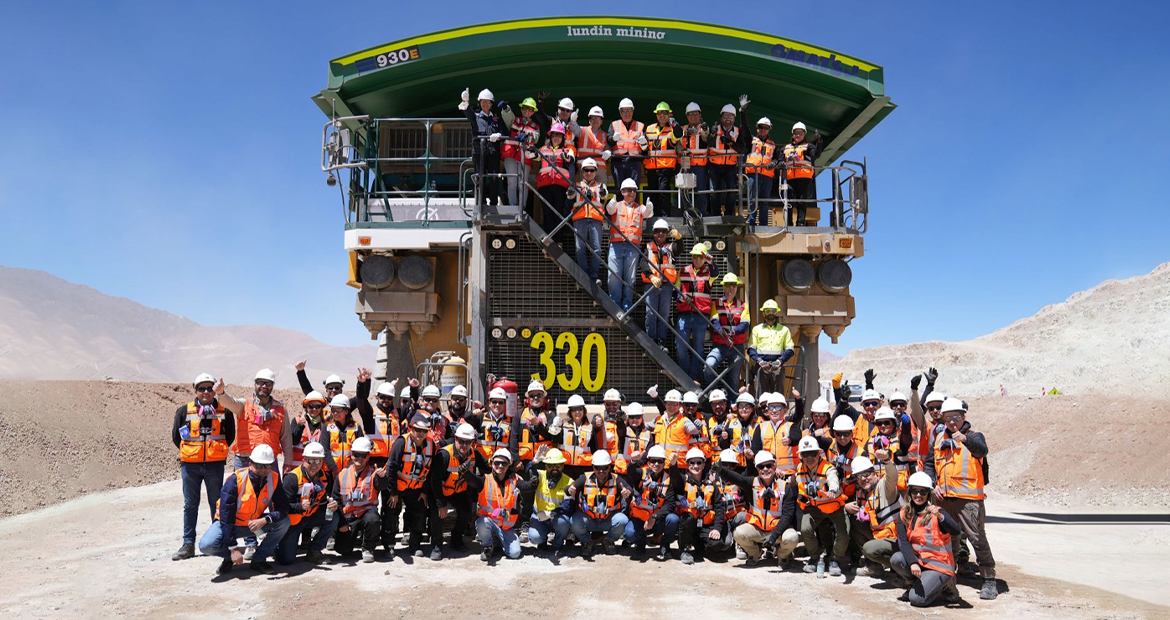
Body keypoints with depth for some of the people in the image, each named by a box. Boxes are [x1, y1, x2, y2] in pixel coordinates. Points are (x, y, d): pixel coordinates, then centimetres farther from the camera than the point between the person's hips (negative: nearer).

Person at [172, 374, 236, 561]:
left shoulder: (224, 412, 2)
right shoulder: (184, 411, 2)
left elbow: (230, 437, 11)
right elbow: (175, 436, 10)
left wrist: (217, 452, 4)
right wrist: (190, 452, 7)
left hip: (215, 465, 0)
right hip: (190, 465, 1)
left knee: (217, 504, 7)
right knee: (190, 505, 7)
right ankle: (188, 544, 13)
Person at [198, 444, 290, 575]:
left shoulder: (273, 480, -12)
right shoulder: (235, 480, -24)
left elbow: (283, 507, -14)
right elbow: (225, 515, -23)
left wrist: (265, 520, -35)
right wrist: (233, 548, -24)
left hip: (255, 523, 3)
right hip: (230, 524, -3)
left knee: (284, 522, -21)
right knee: (206, 545, -30)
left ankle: (258, 559, -6)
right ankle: (230, 557, 4)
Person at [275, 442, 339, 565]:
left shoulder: (326, 475, -4)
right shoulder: (292, 478, -18)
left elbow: (334, 497, 1)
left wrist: (334, 504, -24)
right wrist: (301, 506, -40)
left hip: (312, 517, 4)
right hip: (292, 519, -4)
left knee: (334, 517, -24)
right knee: (287, 559, -13)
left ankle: (314, 549, -4)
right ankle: (279, 544, 25)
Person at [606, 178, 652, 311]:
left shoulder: (639, 208, 17)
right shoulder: (617, 205, 14)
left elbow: (647, 213, -5)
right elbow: (610, 209, -8)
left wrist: (649, 208, -29)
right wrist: (611, 205, -33)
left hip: (633, 246, 1)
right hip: (616, 244, -1)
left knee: (630, 277, 1)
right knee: (614, 275, -5)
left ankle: (627, 305, 7)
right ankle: (614, 304, 2)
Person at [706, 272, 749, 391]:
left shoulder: (742, 305, 13)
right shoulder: (716, 304, 9)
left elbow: (745, 325, -1)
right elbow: (714, 323, -7)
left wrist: (732, 331, -22)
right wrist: (724, 335, -27)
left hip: (737, 346, 2)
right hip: (719, 345, -2)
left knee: (734, 379, 4)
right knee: (709, 365, -27)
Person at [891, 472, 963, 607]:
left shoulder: (937, 512, -9)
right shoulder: (904, 514, 1)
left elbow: (956, 531, -27)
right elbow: (902, 541, -11)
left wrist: (940, 516, -46)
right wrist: (913, 563, -28)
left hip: (939, 563, -4)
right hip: (917, 559, 4)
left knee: (917, 599, -21)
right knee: (896, 559, -27)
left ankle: (945, 586, 9)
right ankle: (917, 584, 3)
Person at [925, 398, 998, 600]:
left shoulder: (974, 436, -2)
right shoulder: (939, 438, 13)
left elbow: (982, 450, -26)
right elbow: (930, 464, 20)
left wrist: (965, 439, -46)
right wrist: (932, 485, 3)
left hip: (969, 498, -5)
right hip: (943, 498, 5)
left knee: (977, 538, -6)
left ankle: (989, 581, 2)